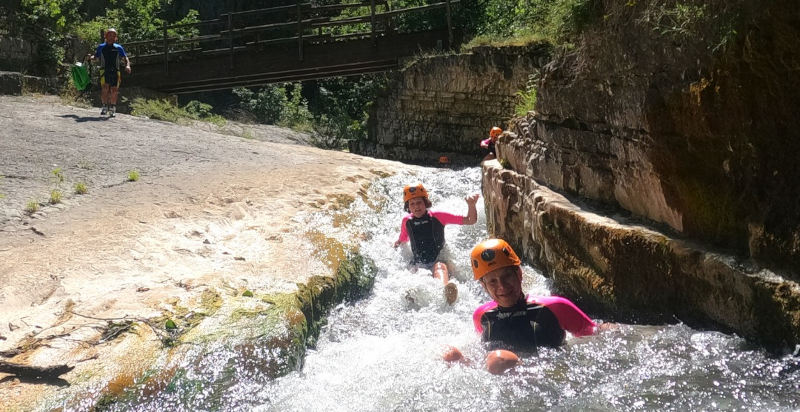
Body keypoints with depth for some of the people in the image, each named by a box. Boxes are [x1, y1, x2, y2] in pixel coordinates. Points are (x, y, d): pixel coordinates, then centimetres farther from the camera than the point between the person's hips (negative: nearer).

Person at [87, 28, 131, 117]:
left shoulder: (118, 48, 13)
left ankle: (112, 109, 14)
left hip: (115, 71, 1)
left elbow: (125, 58, 10)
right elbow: (95, 56, 14)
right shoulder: (101, 47, 14)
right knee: (105, 88, -17)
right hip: (104, 71, -1)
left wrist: (127, 65, -9)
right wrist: (90, 57, -8)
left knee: (114, 91, 0)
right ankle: (105, 107, -5)